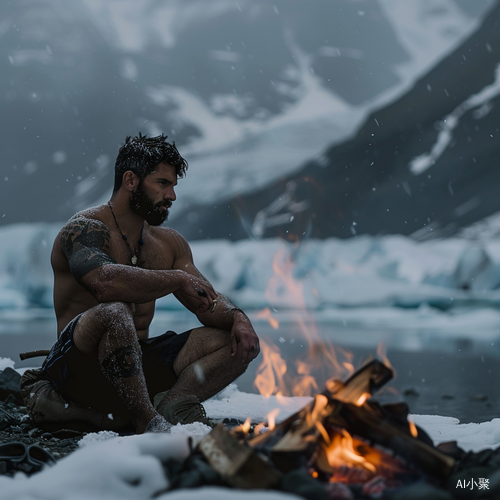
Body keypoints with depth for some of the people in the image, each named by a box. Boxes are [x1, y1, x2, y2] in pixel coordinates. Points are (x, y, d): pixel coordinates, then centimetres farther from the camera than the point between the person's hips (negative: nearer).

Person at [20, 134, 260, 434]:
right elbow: (105, 280, -32)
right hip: (77, 363, -7)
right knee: (113, 313, -39)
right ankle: (149, 421, -24)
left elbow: (209, 303, 13)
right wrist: (178, 279, -20)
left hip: (137, 364, 8)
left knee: (239, 341, -5)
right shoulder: (85, 229, -10)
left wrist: (239, 318, -10)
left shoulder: (169, 243, 14)